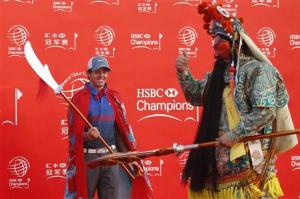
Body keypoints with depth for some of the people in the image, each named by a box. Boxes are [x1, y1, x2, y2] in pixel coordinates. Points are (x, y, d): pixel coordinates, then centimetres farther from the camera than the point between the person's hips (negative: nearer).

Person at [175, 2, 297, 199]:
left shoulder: (257, 69, -10)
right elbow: (197, 97, 19)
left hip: (247, 157, -7)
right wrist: (183, 72, 5)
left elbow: (266, 111, -18)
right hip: (217, 154, 7)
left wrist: (234, 135, -18)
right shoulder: (220, 70, 14)